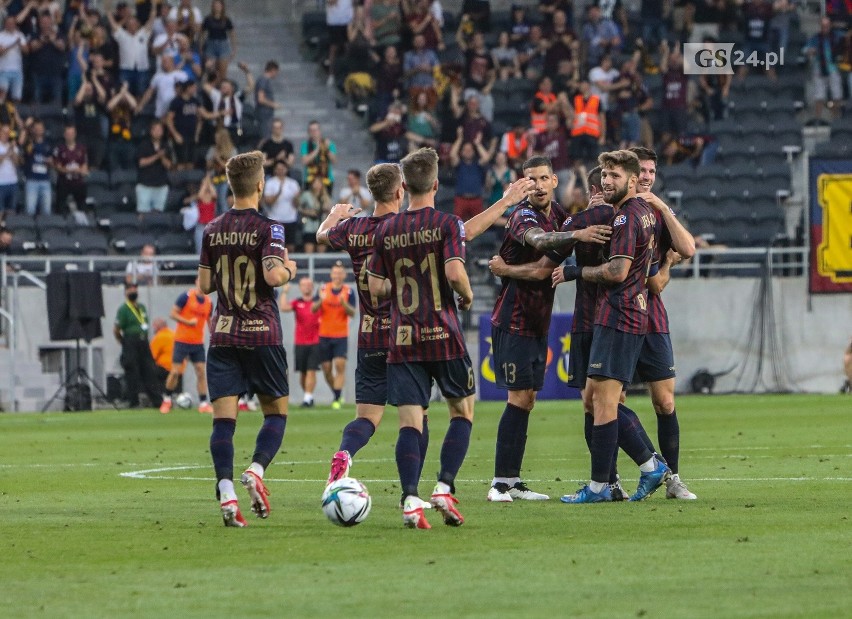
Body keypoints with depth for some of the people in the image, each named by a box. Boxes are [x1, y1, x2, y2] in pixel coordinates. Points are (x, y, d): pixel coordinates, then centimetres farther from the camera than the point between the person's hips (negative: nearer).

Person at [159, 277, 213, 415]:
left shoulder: (208, 302, 8)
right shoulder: (186, 297, -8)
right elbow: (172, 314, -8)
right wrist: (188, 322, -19)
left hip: (198, 342, 4)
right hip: (182, 341, -4)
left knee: (201, 372, -1)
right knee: (175, 372, -3)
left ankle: (203, 403, 2)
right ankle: (167, 400, 15)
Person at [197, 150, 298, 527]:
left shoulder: (213, 230, 7)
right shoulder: (267, 228, -8)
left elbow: (204, 285, 11)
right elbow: (273, 275, -20)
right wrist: (288, 270, 1)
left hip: (223, 336, 3)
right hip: (262, 335, -3)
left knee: (223, 418, -2)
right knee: (276, 411, 11)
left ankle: (226, 492, -17)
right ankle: (256, 471, -13)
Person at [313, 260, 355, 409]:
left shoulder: (348, 291, 0)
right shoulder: (324, 289, 2)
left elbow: (352, 313, -7)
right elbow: (313, 309, -3)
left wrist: (344, 303, -25)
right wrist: (320, 300, -24)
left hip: (341, 336, -2)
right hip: (324, 335, 2)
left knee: (340, 365, -15)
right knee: (326, 369, 3)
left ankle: (337, 399, -14)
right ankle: (337, 394, 24)